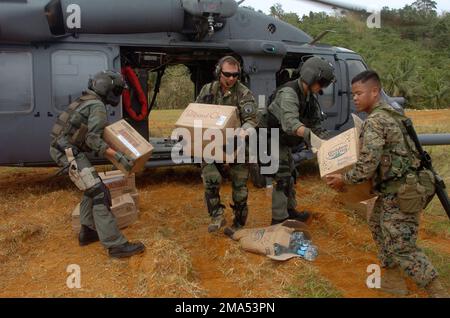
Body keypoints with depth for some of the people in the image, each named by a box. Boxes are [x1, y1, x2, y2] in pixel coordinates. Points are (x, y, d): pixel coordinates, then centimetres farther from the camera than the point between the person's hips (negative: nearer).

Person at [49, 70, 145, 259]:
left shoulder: (88, 102, 17)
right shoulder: (98, 106, -13)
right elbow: (93, 140, -22)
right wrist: (119, 156, -26)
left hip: (68, 151, 10)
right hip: (70, 153, -10)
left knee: (92, 189, 20)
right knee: (99, 195, -14)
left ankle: (87, 232, 25)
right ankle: (116, 245, -16)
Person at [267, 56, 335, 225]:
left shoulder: (309, 96, 2)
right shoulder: (289, 93, -28)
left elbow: (314, 123, 3)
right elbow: (290, 122, -45)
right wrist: (307, 134, -61)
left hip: (284, 142, 10)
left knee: (290, 175, 18)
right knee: (282, 179, -8)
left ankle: (289, 210, 34)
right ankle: (279, 220, 2)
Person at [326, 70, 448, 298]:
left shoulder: (374, 122, -19)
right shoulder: (390, 114, 13)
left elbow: (367, 166, -23)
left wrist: (344, 180, -9)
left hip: (400, 193, -10)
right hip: (400, 187, 10)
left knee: (402, 247, -2)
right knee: (378, 225, 23)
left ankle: (438, 292, 9)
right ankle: (393, 281, 32)